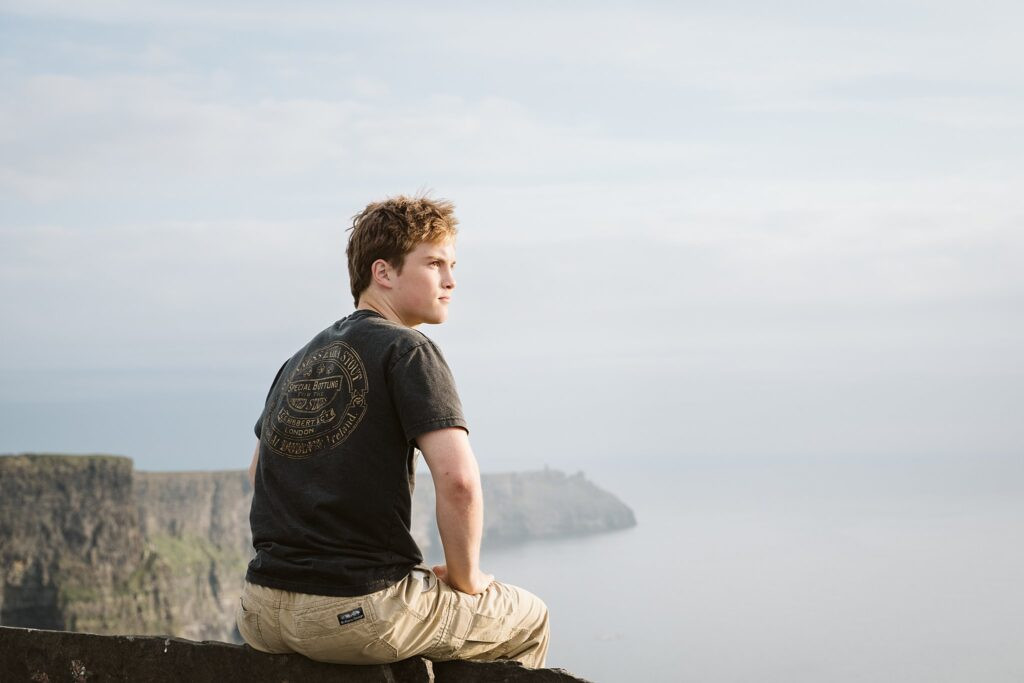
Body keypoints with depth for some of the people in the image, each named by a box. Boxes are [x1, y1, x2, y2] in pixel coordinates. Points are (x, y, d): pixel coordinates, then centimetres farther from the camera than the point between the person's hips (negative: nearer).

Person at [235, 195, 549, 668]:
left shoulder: (298, 362, 14)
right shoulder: (407, 351, -9)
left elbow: (258, 469, 26)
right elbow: (458, 480, -20)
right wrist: (465, 578, -4)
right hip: (361, 615, -7)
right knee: (529, 618, 18)